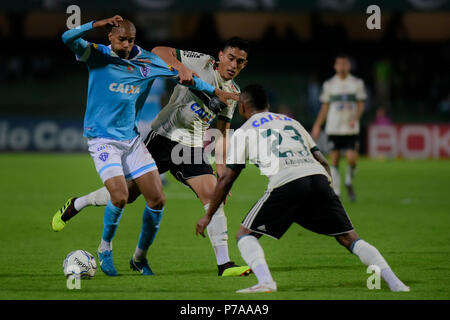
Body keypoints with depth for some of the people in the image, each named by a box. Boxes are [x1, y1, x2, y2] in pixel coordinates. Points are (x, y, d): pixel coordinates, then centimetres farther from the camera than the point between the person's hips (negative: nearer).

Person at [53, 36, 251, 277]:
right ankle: (76, 204, 27)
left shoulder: (232, 92, 9)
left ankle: (224, 264, -10)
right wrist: (182, 68, -29)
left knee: (213, 196, -12)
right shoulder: (203, 63, -8)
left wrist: (222, 170, 9)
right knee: (126, 194, 0)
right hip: (164, 137, -5)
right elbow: (159, 51, -13)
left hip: (192, 148, 5)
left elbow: (221, 133, 16)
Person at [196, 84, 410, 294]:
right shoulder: (291, 122, 33)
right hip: (319, 178, 4)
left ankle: (265, 281, -15)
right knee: (348, 237, 10)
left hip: (286, 183, -4)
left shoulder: (243, 132, 20)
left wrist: (208, 216, 26)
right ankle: (394, 283, -3)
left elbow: (226, 179, 18)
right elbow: (322, 161, 28)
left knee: (245, 234, 9)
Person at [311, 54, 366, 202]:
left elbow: (361, 105, 3)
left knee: (352, 159, -11)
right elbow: (325, 107, 11)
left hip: (351, 129, -1)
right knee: (334, 161, -3)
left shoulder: (357, 83, 5)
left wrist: (355, 118, -15)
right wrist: (317, 126, 5)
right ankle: (336, 193, 3)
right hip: (333, 128, 1)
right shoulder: (329, 84, 7)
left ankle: (349, 182, 18)